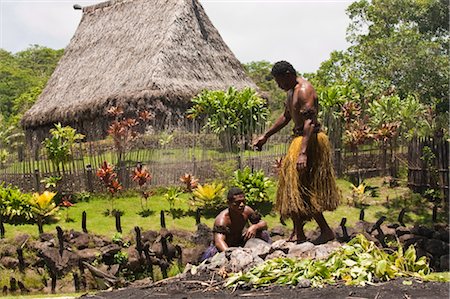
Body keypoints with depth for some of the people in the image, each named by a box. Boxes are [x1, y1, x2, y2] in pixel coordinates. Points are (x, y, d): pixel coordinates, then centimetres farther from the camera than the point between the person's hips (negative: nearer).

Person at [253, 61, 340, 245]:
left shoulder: (304, 90, -17)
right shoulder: (291, 91, 15)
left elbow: (310, 122, -25)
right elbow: (286, 117, 28)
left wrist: (303, 153, -32)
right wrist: (265, 136, 30)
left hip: (310, 140, -10)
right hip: (299, 138, 10)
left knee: (304, 188, -8)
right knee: (297, 185, 11)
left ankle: (326, 231, 0)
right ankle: (298, 233, 17)